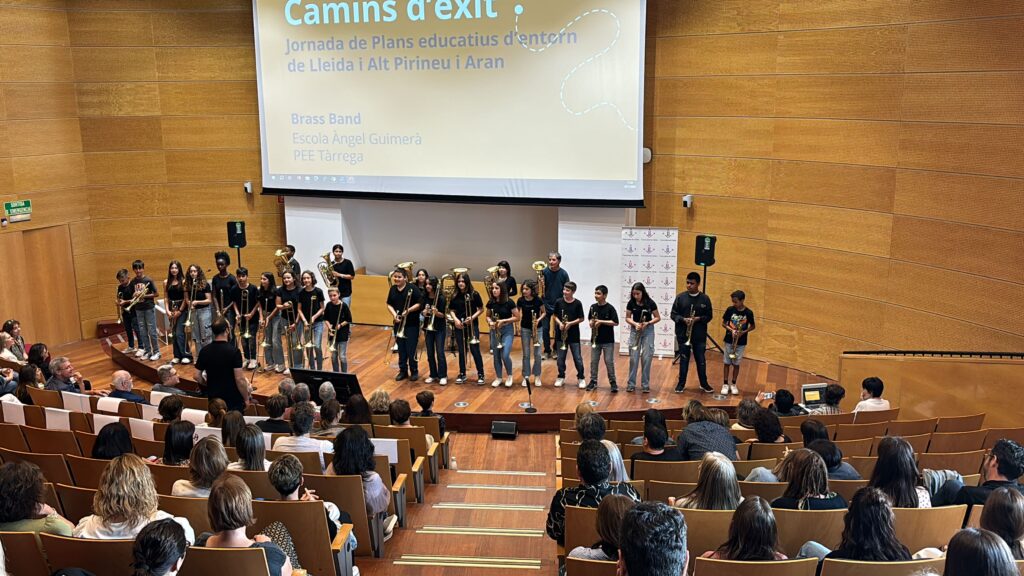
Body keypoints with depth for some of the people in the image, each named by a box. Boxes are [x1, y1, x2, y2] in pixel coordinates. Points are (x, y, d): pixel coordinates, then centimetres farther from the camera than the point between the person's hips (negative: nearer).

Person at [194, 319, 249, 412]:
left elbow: (197, 377, 2)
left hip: (213, 398, 5)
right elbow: (239, 379, -20)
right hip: (233, 399, -4)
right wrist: (246, 399, -8)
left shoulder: (204, 351, -4)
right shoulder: (233, 351, -19)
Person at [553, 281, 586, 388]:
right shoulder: (559, 302, -2)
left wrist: (570, 323, -18)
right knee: (560, 357, 9)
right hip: (561, 334, 2)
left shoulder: (577, 303, -9)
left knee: (578, 358, 3)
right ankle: (561, 377, 24)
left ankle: (581, 378, 15)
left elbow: (581, 319, -5)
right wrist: (559, 323, -14)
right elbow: (555, 316, 6)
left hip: (574, 335, -2)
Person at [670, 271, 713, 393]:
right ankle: (681, 383, 20)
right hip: (683, 334, 0)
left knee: (701, 360, 8)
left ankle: (704, 383, 23)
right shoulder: (680, 297, -2)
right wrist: (683, 319, -16)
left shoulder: (705, 299, -1)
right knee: (683, 359, 8)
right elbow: (673, 314, 1)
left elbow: (709, 316, 4)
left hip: (699, 336, 0)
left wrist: (699, 319, -15)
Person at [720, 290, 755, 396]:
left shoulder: (748, 313, -9)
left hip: (741, 342, 0)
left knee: (736, 363, 8)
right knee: (727, 362, 5)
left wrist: (743, 332, -14)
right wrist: (731, 330, -16)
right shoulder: (730, 310, -8)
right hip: (729, 340, 0)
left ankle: (733, 384, 21)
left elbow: (753, 326, 3)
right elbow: (723, 323, 1)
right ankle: (725, 384, 15)